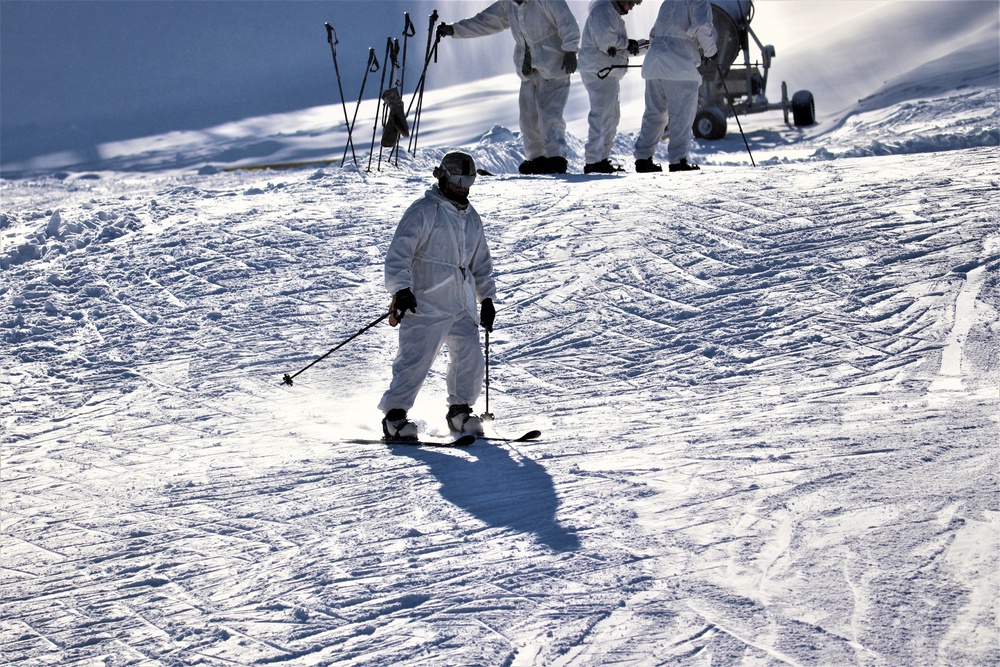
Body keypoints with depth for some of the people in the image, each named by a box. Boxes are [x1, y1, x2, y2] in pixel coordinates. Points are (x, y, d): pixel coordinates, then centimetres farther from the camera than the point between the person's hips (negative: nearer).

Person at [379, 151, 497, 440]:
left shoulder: (472, 218, 19)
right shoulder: (423, 211, -5)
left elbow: (481, 262, 28)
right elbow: (399, 253, -11)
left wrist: (486, 298, 21)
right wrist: (401, 291, -21)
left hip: (462, 306, 7)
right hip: (425, 304, -7)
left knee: (471, 358, -2)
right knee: (416, 359, -13)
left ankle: (459, 410, 16)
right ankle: (394, 415, -7)